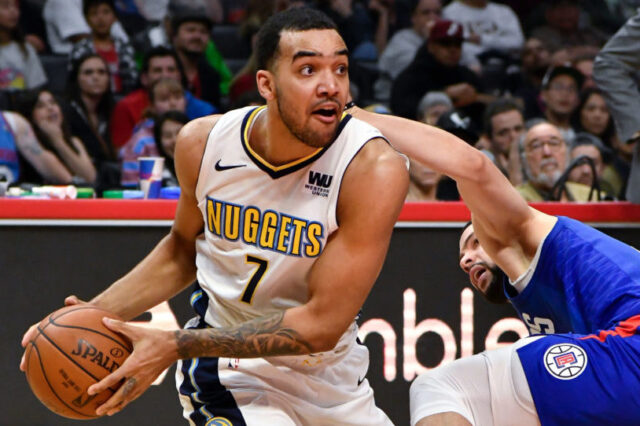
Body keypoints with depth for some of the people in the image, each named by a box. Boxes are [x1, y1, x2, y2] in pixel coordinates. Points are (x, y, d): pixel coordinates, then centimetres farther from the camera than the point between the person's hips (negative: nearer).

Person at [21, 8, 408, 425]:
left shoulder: (375, 168, -25)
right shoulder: (203, 143, -12)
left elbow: (321, 325, -26)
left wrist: (176, 346, -29)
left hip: (333, 376, 1)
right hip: (232, 371, -1)